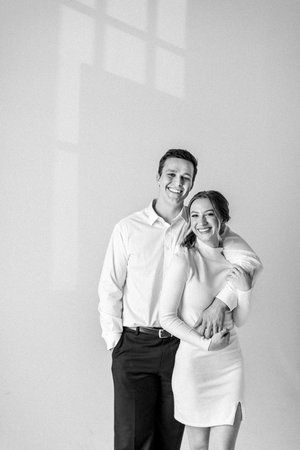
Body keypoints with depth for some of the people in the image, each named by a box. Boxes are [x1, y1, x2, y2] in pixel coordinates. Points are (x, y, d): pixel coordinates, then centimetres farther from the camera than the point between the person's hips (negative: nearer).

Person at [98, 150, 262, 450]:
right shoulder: (128, 228, 3)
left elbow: (249, 260, -3)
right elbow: (109, 289, 6)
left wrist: (221, 302, -17)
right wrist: (114, 341, -1)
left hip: (180, 345, 1)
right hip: (134, 346, -1)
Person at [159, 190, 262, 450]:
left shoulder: (235, 260, 4)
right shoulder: (184, 260, -11)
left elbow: (239, 321, 9)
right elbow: (166, 317, -10)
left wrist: (245, 290, -8)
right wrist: (205, 343, -15)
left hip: (230, 362, 3)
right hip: (193, 360, -3)